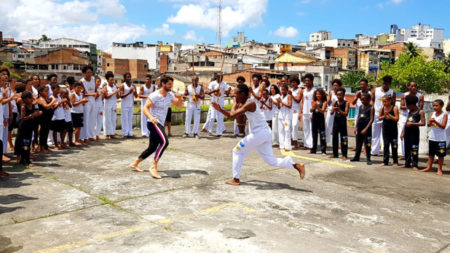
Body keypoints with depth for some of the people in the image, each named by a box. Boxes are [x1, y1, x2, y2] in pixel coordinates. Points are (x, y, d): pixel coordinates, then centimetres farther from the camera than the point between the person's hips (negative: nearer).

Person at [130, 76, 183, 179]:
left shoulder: (170, 95, 9)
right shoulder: (155, 96, -13)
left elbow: (178, 104, 18)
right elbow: (145, 108, -18)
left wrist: (180, 98, -6)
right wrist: (151, 117, -37)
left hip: (160, 124, 9)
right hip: (154, 123, -9)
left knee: (153, 147, 14)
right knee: (164, 142, -28)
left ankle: (135, 164, 30)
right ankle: (154, 167, -26)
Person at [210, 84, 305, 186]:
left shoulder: (250, 104, -17)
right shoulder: (241, 104, 12)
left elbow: (233, 115, -22)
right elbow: (230, 115, 16)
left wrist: (234, 108, -5)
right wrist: (220, 109, 5)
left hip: (259, 133, -10)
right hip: (265, 133, 10)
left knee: (237, 151, 4)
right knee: (271, 161, 10)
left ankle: (236, 179, 10)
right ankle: (297, 165, 3)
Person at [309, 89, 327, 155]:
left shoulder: (324, 102, -3)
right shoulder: (314, 101, 9)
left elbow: (322, 111, -10)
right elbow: (311, 110, 5)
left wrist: (317, 106, -24)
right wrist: (313, 107, -16)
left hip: (321, 118, -4)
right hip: (314, 118, 5)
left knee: (322, 134, -5)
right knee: (314, 134, 11)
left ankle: (323, 151, -3)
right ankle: (313, 150, 20)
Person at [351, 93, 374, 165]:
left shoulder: (371, 108, -8)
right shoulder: (360, 107, 10)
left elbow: (371, 119, -12)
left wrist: (366, 129, -18)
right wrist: (356, 127, 9)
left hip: (367, 128, -6)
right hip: (360, 126, 6)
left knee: (367, 144, -1)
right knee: (358, 142, 12)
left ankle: (368, 158, 6)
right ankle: (356, 157, 22)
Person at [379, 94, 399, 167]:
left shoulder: (394, 108, -10)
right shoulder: (382, 108, 1)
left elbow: (396, 119, -14)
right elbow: (379, 118, 4)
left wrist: (389, 115, -23)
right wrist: (384, 116, -14)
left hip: (393, 129, -3)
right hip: (385, 128, 3)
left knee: (394, 146, 4)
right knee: (385, 145, 5)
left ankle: (395, 161, 13)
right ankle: (385, 161, 10)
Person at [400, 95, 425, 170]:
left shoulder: (420, 112, -6)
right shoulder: (410, 111, 14)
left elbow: (423, 123, -12)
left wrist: (412, 124, -18)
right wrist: (402, 132, 13)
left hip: (415, 131, -7)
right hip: (407, 130, 7)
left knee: (414, 148, -7)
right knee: (407, 148, 10)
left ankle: (415, 165, -3)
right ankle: (407, 163, 19)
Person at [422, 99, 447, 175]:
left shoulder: (444, 115, -7)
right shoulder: (433, 113, 6)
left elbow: (443, 126, -14)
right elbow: (428, 125, 4)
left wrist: (435, 121, -25)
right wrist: (430, 122, -17)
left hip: (441, 139, -5)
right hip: (432, 137, 5)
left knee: (441, 155, 3)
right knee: (431, 153, 12)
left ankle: (439, 169, 11)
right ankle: (429, 167, 21)